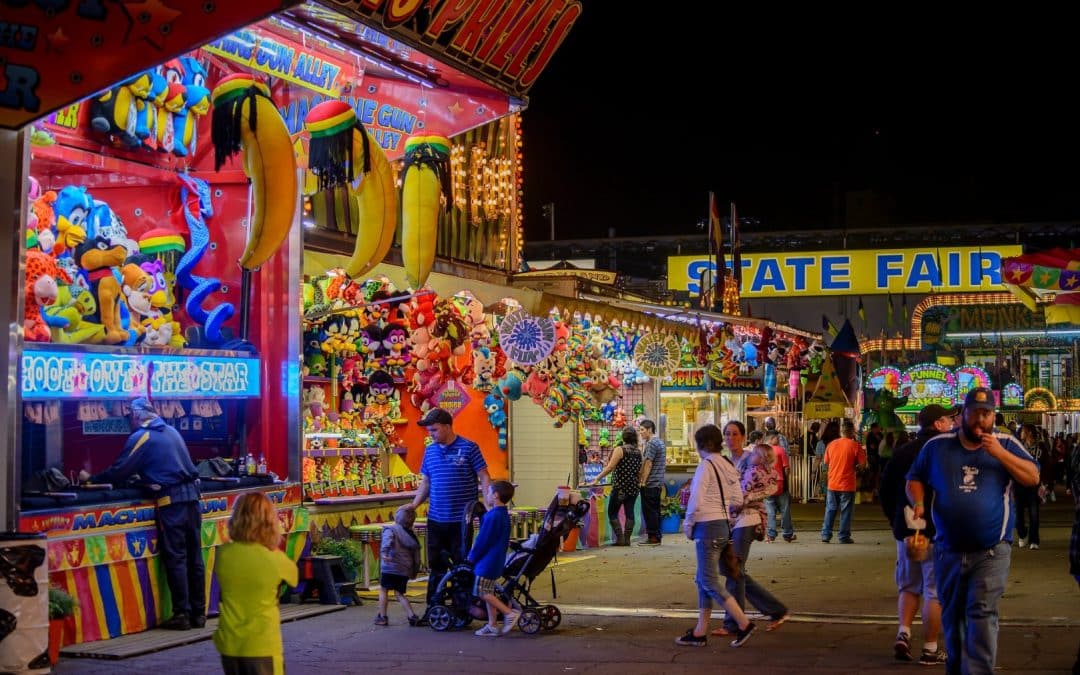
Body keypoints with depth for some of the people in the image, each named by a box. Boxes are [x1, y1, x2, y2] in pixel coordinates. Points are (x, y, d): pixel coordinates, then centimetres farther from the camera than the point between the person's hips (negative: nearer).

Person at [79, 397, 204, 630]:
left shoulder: (141, 437, -5)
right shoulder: (171, 431, 18)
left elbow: (120, 471, -4)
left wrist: (91, 479, 9)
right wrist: (146, 476, 36)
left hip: (171, 500, -7)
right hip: (191, 495, 7)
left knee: (175, 558, -2)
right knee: (194, 556, 8)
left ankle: (181, 614, -2)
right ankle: (199, 613, 12)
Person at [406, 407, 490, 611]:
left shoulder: (468, 448, -6)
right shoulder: (430, 451, 9)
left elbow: (483, 477, -5)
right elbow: (426, 482, 16)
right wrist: (414, 504, 3)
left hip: (461, 519, -5)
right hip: (435, 518, 5)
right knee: (436, 566, 11)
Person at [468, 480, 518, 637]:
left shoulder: (493, 516, -20)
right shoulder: (504, 515, 11)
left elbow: (483, 540, -18)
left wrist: (472, 556, -4)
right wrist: (475, 555, 18)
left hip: (487, 561, -10)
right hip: (497, 561, 10)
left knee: (482, 592, -5)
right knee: (488, 593, 13)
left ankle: (509, 613, -10)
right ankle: (492, 626, 14)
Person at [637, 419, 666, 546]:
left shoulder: (651, 443, -14)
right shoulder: (660, 442, 17)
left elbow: (648, 464, -18)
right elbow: (664, 463, 22)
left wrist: (643, 481, -15)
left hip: (650, 483, -10)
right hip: (658, 483, 10)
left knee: (649, 511, -6)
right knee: (655, 510, 12)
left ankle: (653, 538, -5)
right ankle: (657, 536, 14)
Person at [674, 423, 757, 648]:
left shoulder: (706, 466, -14)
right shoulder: (729, 466, 10)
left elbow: (696, 501, -19)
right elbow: (737, 500, 12)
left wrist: (688, 525, -6)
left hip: (708, 528, -9)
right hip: (724, 525, 9)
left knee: (710, 581, -3)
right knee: (703, 579, 14)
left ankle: (744, 624, -6)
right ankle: (700, 632, 16)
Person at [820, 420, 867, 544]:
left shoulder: (832, 444, 1)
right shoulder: (855, 445, -10)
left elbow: (826, 462, 12)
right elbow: (862, 464, -9)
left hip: (832, 484, 3)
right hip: (847, 485, -3)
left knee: (830, 510, 11)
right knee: (846, 511, 4)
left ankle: (826, 535, 10)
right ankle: (844, 537, 5)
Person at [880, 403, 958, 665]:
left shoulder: (902, 452, 5)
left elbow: (885, 491, 9)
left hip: (905, 530, 5)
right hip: (938, 532, -5)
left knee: (909, 586, 18)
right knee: (935, 591, 3)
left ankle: (903, 632, 1)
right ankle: (930, 649, 5)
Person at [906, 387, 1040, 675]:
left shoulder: (1006, 444, 3)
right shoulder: (937, 446, 6)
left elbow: (1033, 477, -4)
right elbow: (915, 480, 14)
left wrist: (999, 453, -15)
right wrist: (919, 503, -7)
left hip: (991, 551, -2)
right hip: (948, 551, 3)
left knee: (982, 614, -12)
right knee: (952, 617, 14)